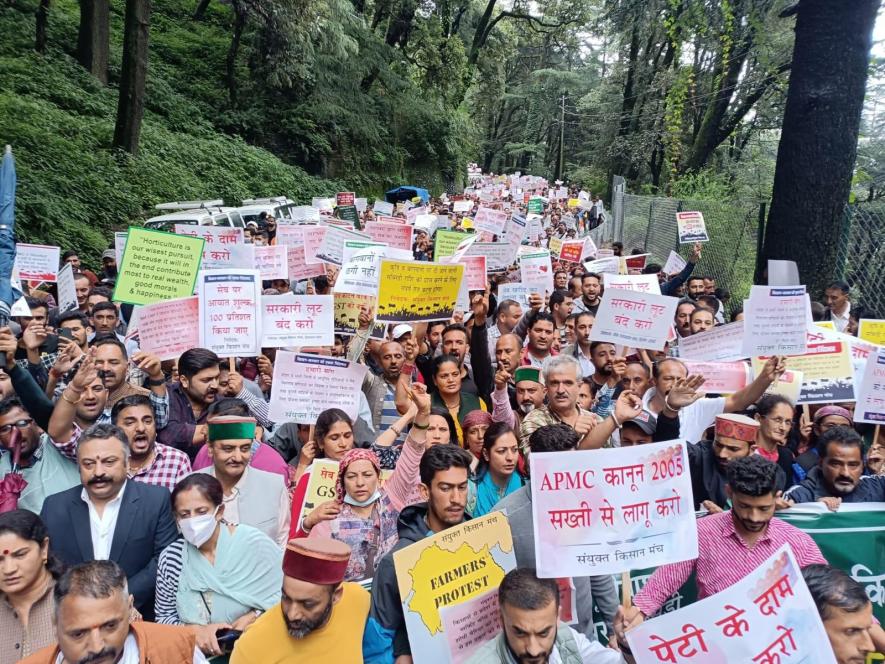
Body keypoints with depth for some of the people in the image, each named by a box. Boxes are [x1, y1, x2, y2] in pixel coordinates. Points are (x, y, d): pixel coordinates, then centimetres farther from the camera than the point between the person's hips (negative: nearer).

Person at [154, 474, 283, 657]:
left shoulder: (255, 545, -10)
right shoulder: (171, 558, -3)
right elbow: (164, 617, 7)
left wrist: (255, 617, -16)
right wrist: (194, 630, -10)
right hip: (196, 654, 1)